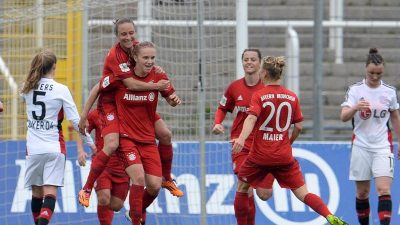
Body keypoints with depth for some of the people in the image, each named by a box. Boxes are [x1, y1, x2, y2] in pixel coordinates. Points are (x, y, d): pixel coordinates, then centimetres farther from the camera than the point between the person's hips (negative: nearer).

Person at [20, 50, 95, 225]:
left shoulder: (27, 89, 3)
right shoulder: (61, 90, -7)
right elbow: (75, 120, -8)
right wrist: (90, 142, 2)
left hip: (33, 148, 3)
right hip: (54, 148, -3)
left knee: (37, 192, 14)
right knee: (50, 192, -8)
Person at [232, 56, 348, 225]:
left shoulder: (259, 96, -5)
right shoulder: (292, 97, 5)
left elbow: (251, 118, -23)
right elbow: (298, 127, 7)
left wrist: (241, 139, -37)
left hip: (260, 155, -3)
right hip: (284, 157, 3)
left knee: (242, 188, 20)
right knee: (302, 193, 1)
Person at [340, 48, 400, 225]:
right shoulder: (355, 90, -3)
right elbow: (343, 117, -11)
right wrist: (356, 107, -31)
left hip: (383, 147, 0)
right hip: (361, 146, 0)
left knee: (384, 190, -14)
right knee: (362, 192, 5)